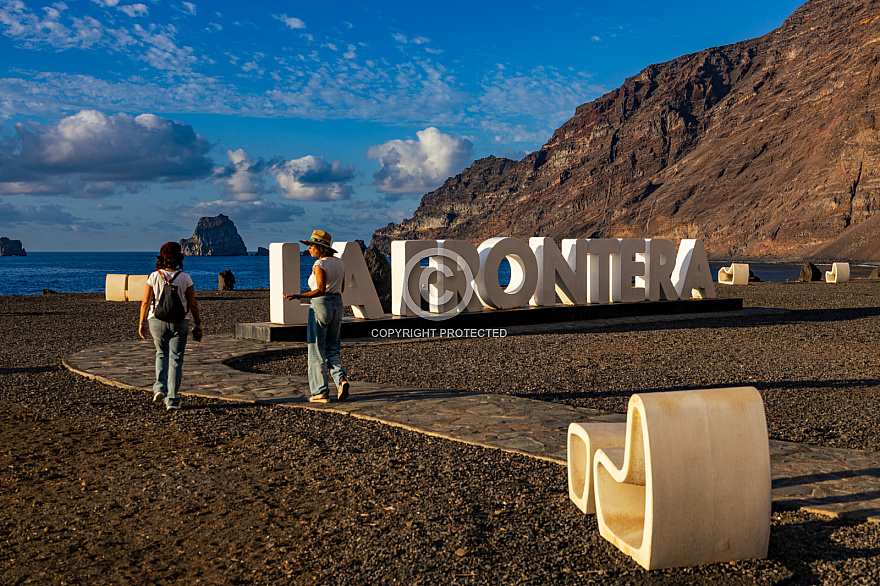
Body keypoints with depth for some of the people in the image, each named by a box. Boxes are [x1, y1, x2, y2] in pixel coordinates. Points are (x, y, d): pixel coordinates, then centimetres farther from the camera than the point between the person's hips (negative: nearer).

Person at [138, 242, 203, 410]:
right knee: (176, 359, 5)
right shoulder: (185, 278, -7)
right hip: (180, 323, -1)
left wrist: (142, 323, 9)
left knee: (161, 354, 24)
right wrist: (197, 324, 7)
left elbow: (145, 302, -2)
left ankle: (159, 388, 7)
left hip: (157, 321, 1)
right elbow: (192, 304, -3)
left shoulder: (154, 277, -5)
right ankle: (171, 400, 3)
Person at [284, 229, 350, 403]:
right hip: (337, 305, 7)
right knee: (332, 350, 16)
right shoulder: (339, 263, 9)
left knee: (317, 351, 2)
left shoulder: (319, 265, -14)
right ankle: (341, 378, -6)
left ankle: (321, 392, 5)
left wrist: (298, 296, -29)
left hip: (320, 306, -7)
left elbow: (320, 290, -23)